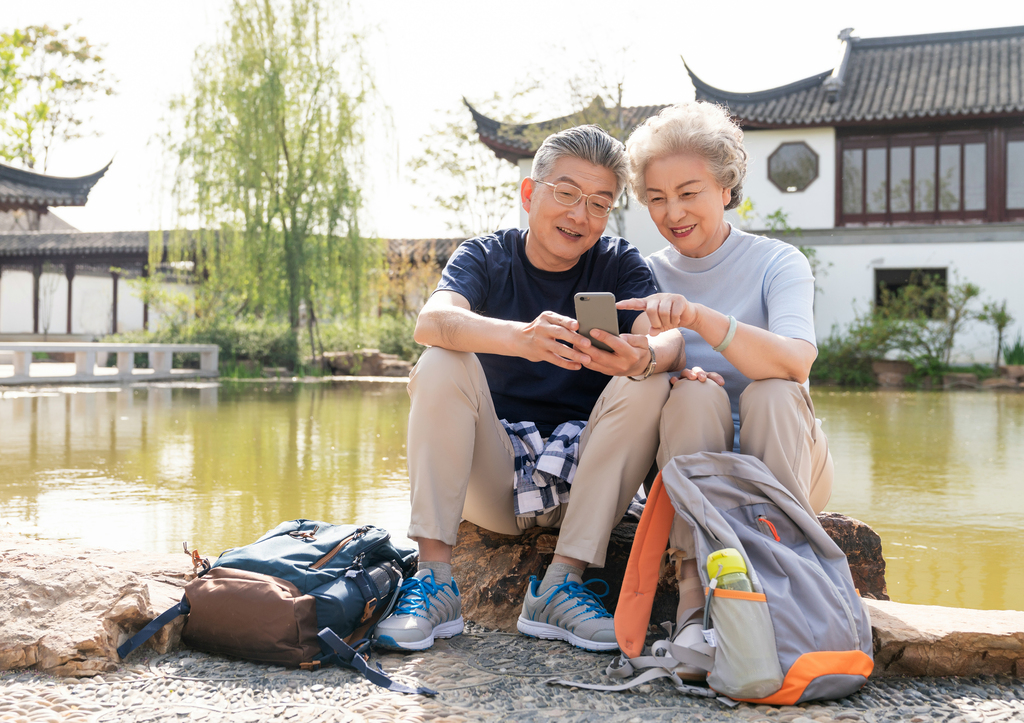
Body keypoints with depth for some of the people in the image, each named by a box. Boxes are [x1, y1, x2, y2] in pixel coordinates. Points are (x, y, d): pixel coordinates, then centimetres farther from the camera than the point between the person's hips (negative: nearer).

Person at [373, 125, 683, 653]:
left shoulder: (620, 266, 1)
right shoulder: (485, 258, -1)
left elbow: (669, 342, -18)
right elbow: (431, 321, -25)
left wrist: (642, 357, -44)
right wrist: (522, 338, -45)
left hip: (581, 479, 1)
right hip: (491, 479, 0)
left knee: (648, 385, -21)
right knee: (441, 364, -21)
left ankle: (563, 583, -23)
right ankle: (434, 578, -25)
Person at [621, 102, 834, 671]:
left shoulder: (777, 263, -2)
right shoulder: (647, 276, 6)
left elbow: (796, 361, -23)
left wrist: (699, 317, -38)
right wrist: (670, 378, -24)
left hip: (784, 461, -1)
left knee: (770, 392, -31)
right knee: (697, 394, -29)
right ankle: (695, 596, -38)